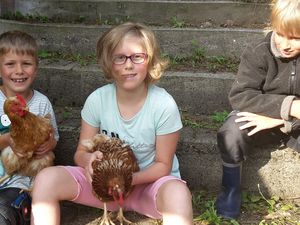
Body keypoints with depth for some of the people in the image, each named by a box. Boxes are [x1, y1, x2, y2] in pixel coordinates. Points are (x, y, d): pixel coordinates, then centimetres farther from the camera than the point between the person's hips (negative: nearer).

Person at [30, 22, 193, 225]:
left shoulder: (164, 105, -18)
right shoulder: (97, 99, -11)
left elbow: (163, 165, -10)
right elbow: (81, 152, -1)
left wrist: (130, 178, -29)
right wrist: (88, 159, -26)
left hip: (149, 181, -2)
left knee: (178, 193, -38)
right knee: (46, 179, -20)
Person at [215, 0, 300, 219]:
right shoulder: (259, 52, -15)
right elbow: (240, 96, -24)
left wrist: (281, 119, -29)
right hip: (260, 117, -1)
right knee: (230, 134, -30)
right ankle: (231, 188, -5)